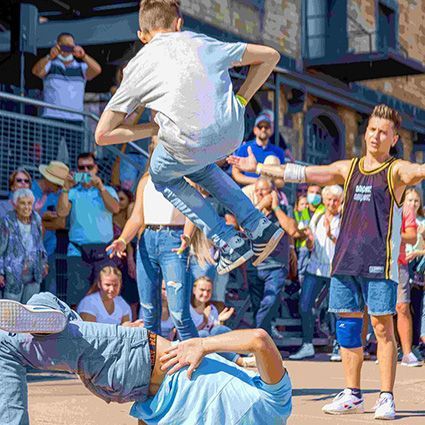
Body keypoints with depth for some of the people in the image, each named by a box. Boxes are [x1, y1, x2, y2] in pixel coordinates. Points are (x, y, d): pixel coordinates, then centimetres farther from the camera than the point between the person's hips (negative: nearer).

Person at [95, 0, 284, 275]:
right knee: (197, 167, 38)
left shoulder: (137, 67, 15)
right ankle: (261, 228, 32)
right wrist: (241, 101, 21)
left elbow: (102, 135, 14)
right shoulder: (201, 42, 21)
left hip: (191, 144, -4)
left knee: (162, 175, 33)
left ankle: (229, 243, 25)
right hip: (233, 134, 4)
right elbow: (270, 56, 24)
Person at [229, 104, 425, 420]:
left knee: (383, 327, -6)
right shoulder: (348, 168, 16)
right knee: (347, 326, 7)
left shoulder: (396, 170, 1)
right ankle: (352, 395, 16)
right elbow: (304, 173, 20)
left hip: (379, 263, -5)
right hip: (346, 260, 5)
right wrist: (259, 168, 21)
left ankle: (387, 398, 1)